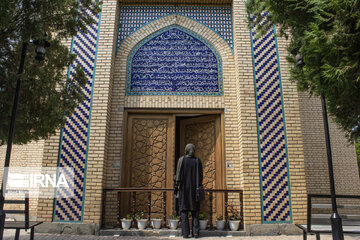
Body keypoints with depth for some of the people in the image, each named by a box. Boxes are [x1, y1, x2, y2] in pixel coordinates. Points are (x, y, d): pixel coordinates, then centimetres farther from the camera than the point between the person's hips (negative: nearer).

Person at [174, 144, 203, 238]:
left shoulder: (181, 160, -4)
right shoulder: (197, 161, 3)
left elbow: (178, 174, -6)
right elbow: (200, 176, 2)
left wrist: (176, 187, -1)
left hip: (183, 188, -2)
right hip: (194, 188, 2)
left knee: (184, 210, 3)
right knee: (195, 210, 8)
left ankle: (185, 233, 0)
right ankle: (196, 232, 2)